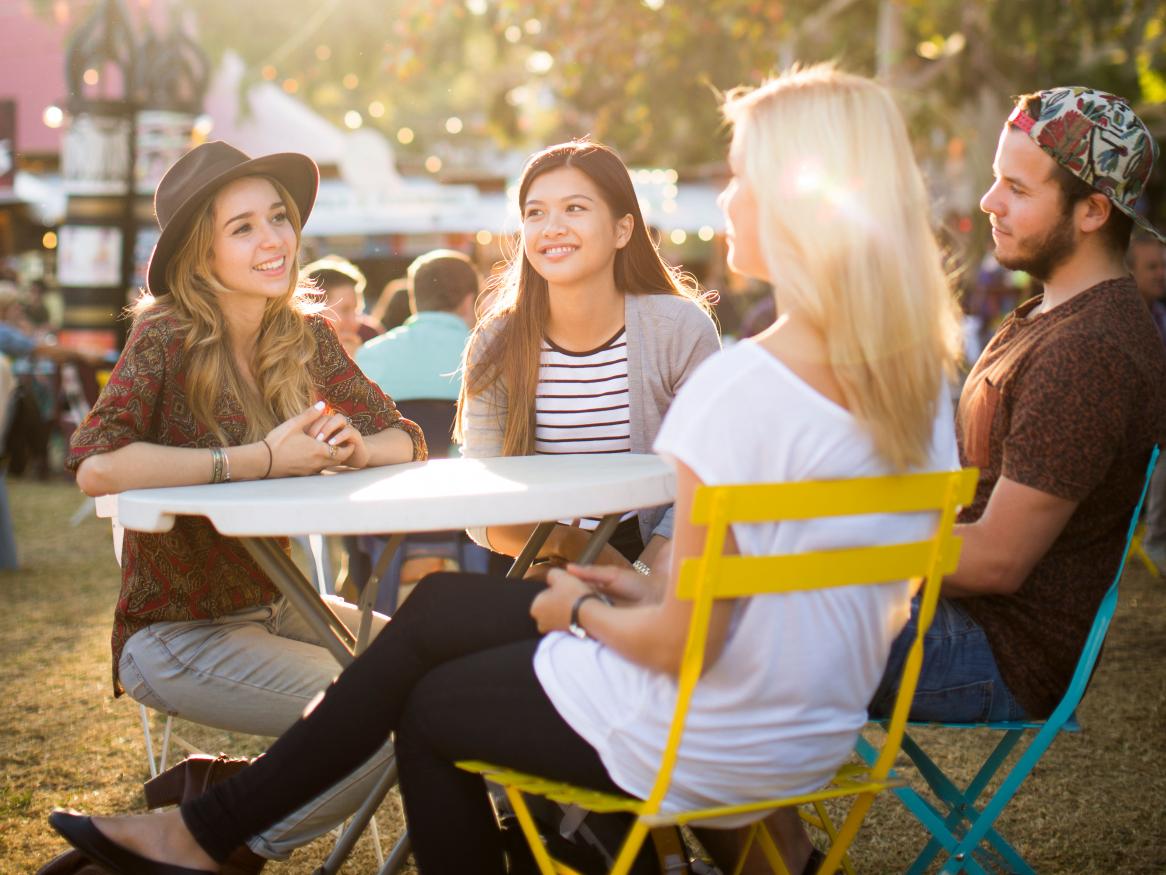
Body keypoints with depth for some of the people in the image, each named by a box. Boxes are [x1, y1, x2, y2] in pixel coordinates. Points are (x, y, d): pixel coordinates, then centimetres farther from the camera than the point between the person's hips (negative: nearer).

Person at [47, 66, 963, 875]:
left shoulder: (743, 387, -27)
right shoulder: (919, 373, 0)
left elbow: (681, 646, -23)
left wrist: (583, 609, -4)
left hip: (711, 742, -8)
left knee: (427, 705, 17)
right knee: (438, 606, 18)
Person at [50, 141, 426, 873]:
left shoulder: (307, 337, 2)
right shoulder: (167, 338, -15)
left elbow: (405, 439, 5)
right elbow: (97, 465, -30)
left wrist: (355, 447, -18)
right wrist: (260, 460, -27)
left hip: (280, 605, 7)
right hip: (175, 629, -7)